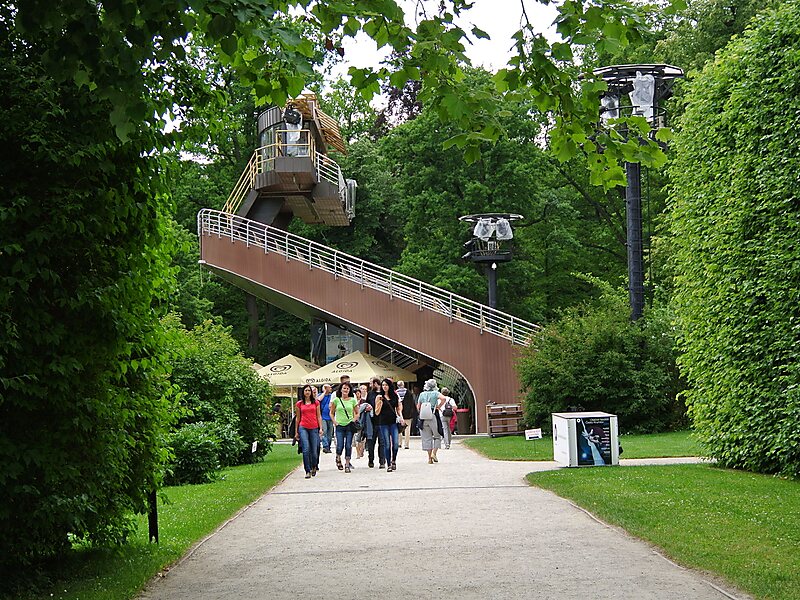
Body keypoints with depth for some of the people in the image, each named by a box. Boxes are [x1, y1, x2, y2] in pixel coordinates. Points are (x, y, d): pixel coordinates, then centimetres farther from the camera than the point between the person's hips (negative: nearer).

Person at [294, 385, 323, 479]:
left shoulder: (316, 403, 9)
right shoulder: (299, 404, 9)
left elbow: (319, 416, 10)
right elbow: (298, 418, 14)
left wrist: (321, 428, 0)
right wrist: (296, 432, 14)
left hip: (314, 428, 1)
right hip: (303, 428, -1)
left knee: (314, 451, 2)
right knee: (306, 450, -14)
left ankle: (314, 467, 29)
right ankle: (308, 471, -10)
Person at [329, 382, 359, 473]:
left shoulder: (353, 400, 4)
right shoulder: (336, 400, 3)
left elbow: (357, 413, 13)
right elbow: (331, 413, 11)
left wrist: (354, 420, -3)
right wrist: (334, 422, -1)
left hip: (350, 426, 0)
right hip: (340, 426, 0)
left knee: (348, 446, -3)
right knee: (340, 446, -6)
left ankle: (347, 465, 7)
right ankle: (338, 459, 25)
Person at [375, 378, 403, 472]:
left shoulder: (395, 396, 9)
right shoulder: (379, 397, 2)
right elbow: (377, 412, 0)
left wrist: (401, 417, 2)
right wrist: (380, 403, -15)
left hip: (394, 422, 2)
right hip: (383, 423, -2)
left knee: (395, 443, -7)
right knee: (387, 444, -2)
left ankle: (394, 461, 16)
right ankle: (388, 465, 6)